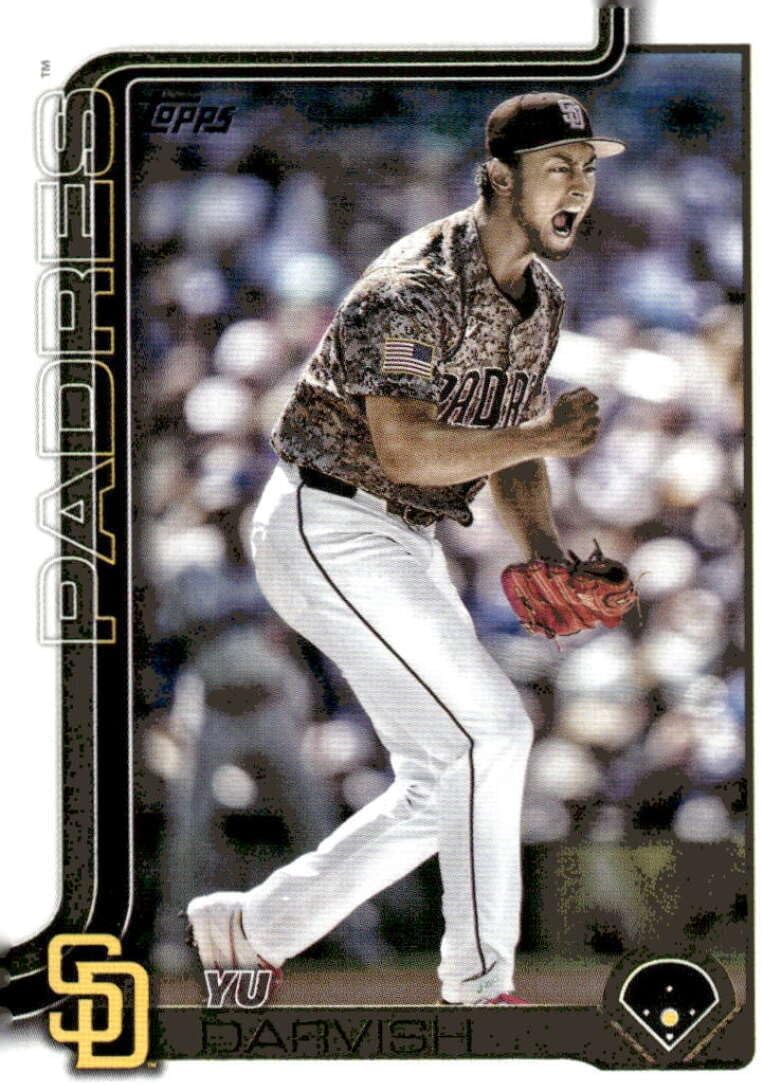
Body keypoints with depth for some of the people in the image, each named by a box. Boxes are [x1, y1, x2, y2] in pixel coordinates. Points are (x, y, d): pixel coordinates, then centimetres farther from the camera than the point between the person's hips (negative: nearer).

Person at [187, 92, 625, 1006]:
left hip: (402, 545, 10)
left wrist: (547, 553, 0)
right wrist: (545, 435, -24)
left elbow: (499, 442, 16)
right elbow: (406, 451, -31)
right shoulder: (415, 292, -22)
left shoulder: (540, 297, 9)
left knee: (446, 780, 7)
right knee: (486, 732, -16)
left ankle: (252, 931, 17)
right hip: (329, 529, -10)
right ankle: (481, 986, -8)